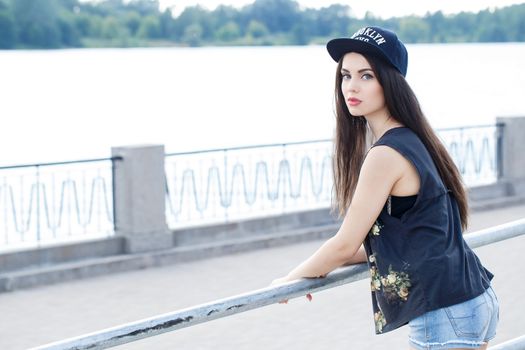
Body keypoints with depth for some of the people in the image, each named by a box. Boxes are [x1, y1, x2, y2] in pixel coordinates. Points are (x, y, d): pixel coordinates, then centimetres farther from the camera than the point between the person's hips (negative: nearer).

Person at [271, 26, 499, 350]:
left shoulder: (386, 154, -17)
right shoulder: (413, 140, 11)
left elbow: (346, 245, -11)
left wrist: (291, 278, 4)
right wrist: (323, 266, 20)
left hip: (445, 316, -9)